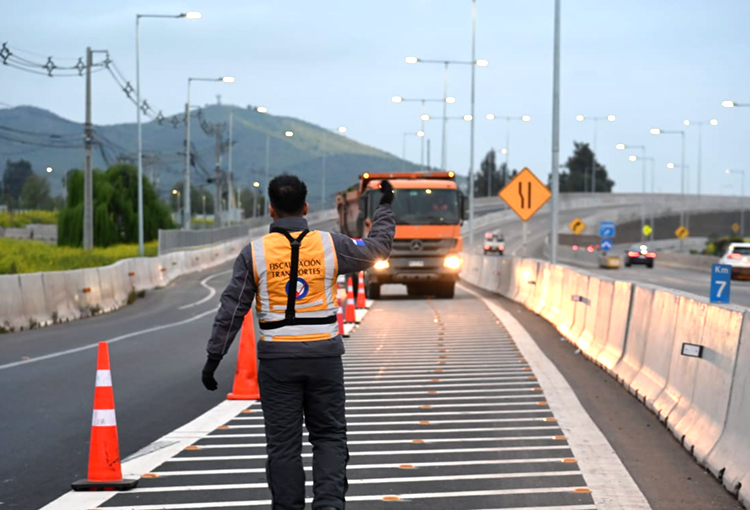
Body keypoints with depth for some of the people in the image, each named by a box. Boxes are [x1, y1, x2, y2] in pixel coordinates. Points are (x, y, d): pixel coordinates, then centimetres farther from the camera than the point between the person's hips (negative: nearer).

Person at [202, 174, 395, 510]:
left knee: (283, 443, 6)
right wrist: (385, 206, 29)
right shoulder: (330, 245, -2)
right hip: (324, 356, 1)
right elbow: (377, 249, 14)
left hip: (277, 358, -1)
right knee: (329, 436, 10)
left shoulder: (255, 253, -4)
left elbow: (232, 310, -4)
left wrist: (213, 358, 3)